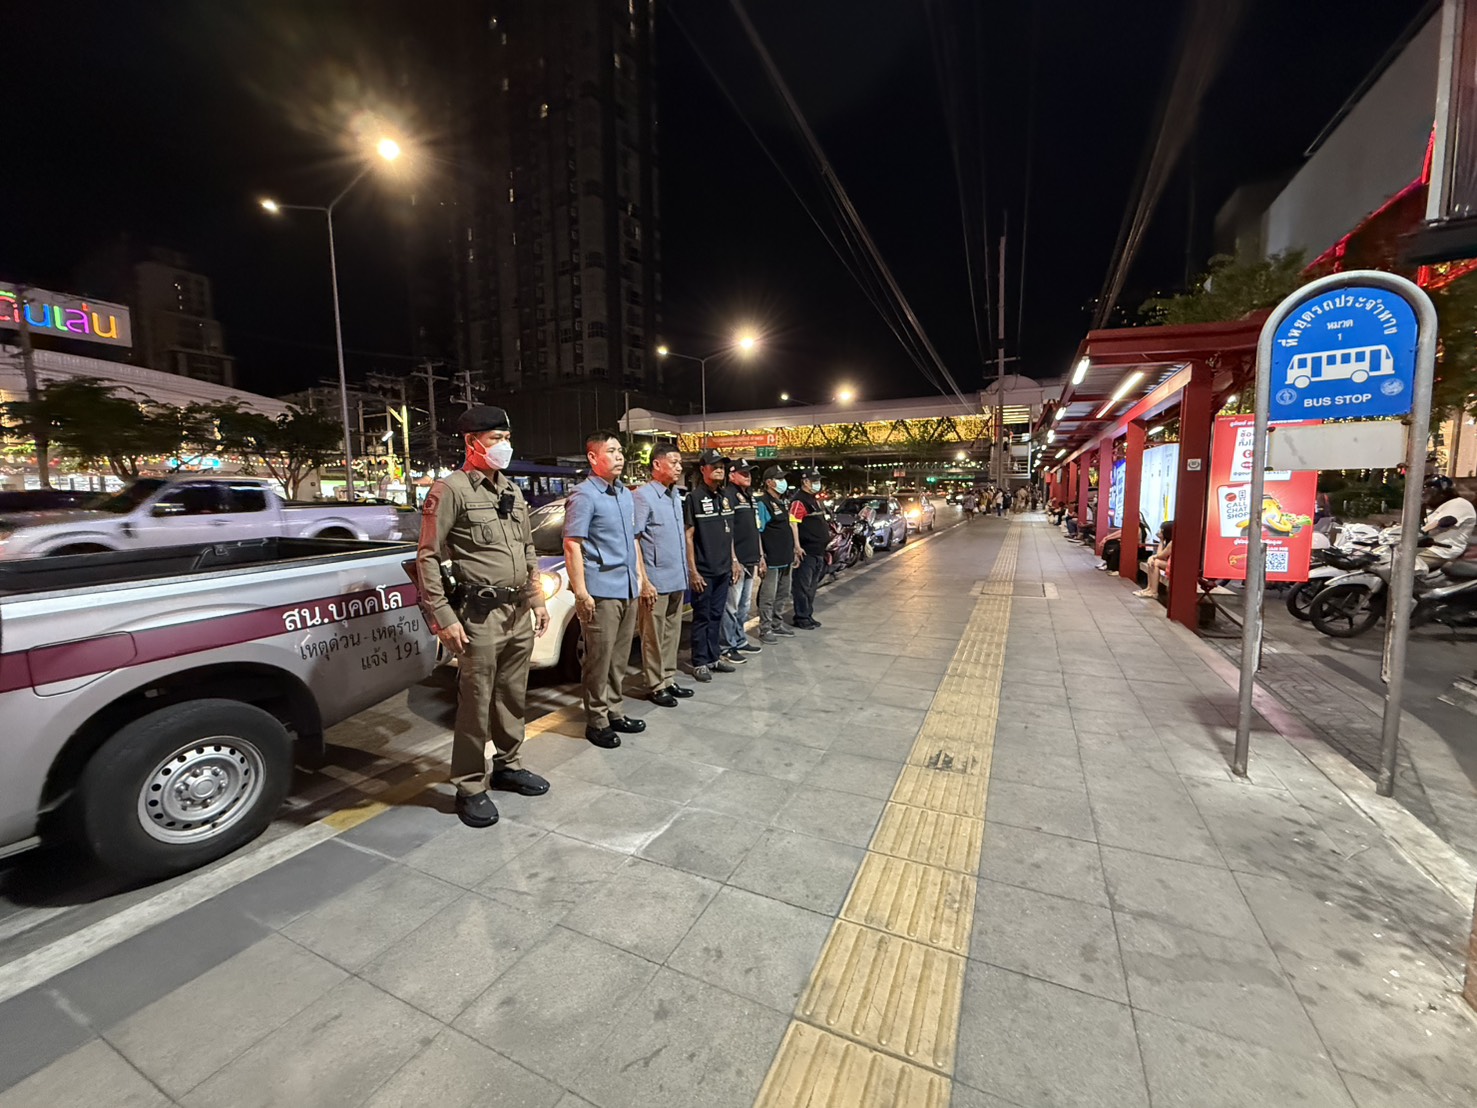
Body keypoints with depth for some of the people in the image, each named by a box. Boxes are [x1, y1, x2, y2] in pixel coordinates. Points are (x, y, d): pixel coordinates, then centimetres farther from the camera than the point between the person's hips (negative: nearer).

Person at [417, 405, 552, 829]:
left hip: (519, 613, 7)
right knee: (476, 703, 2)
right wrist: (443, 617, -15)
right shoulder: (450, 489, -8)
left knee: (513, 697, 16)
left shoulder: (512, 490, 15)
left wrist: (537, 599, 15)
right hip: (480, 615, -7)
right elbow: (428, 557, -11)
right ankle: (470, 788, 18)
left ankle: (506, 765, 34)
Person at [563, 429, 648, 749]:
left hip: (628, 590, 8)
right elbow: (572, 545, -13)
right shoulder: (584, 495, -9)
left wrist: (640, 576, 17)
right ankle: (597, 722, 14)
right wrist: (581, 593, -17)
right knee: (599, 660, 2)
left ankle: (615, 713, 28)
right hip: (601, 592, -7)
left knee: (619, 658, 15)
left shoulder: (625, 494, 14)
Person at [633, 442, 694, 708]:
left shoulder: (676, 496, 12)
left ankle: (668, 679, 27)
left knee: (672, 634, 15)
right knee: (653, 637, 4)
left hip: (677, 580, 8)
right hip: (656, 581, -7)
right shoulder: (643, 496, -11)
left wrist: (686, 572, 16)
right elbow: (633, 541, -14)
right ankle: (654, 686, 15)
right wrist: (643, 581, -17)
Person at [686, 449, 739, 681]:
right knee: (702, 617, 3)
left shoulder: (724, 497, 12)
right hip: (703, 571, -6)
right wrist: (692, 570, -15)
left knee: (717, 616, 14)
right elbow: (688, 536, -12)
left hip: (723, 569, 7)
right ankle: (700, 663, 14)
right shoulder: (694, 497, -9)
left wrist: (733, 561, 14)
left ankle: (714, 657, 25)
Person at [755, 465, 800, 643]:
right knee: (768, 596, -2)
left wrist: (796, 548, 20)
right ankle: (765, 630, 6)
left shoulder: (784, 501, 15)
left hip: (786, 558, 9)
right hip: (771, 559, -9)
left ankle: (777, 624, 29)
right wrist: (761, 557, -20)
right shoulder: (761, 503, -12)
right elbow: (757, 532, -16)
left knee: (782, 594, 17)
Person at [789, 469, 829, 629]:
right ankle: (801, 618, 6)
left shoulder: (814, 499, 18)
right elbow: (793, 523, -22)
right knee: (802, 586, -2)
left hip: (818, 551, 10)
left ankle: (809, 615, 25)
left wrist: (825, 542, 23)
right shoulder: (799, 500, -14)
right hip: (806, 551, -10)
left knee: (812, 586, 16)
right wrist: (797, 547, -26)